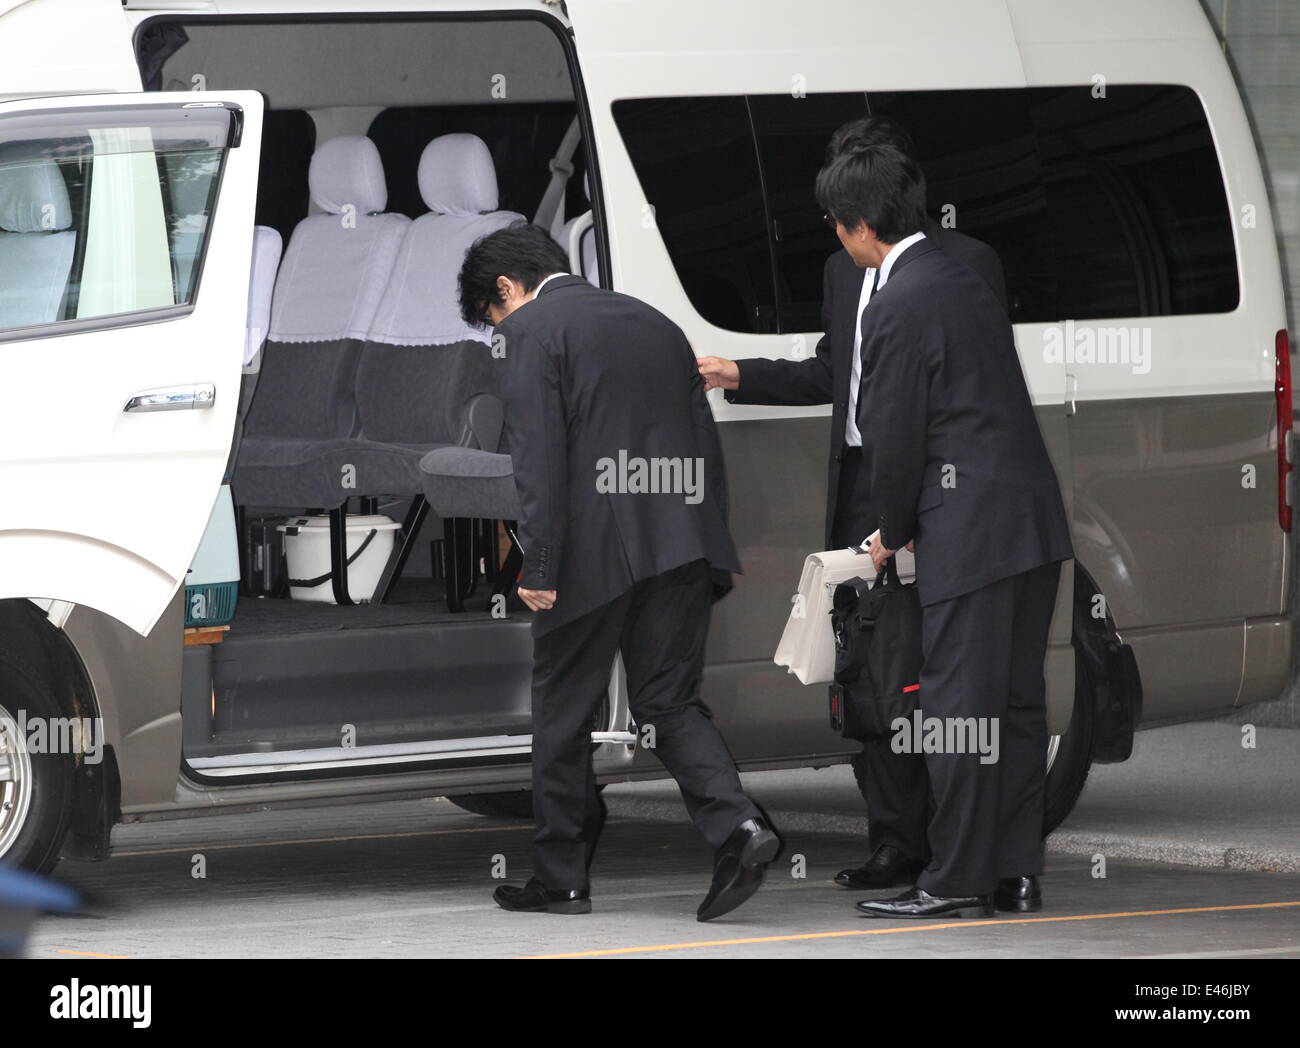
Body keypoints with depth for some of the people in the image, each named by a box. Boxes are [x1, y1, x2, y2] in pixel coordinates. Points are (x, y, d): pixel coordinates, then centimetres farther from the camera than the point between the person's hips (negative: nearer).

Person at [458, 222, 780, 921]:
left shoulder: (530, 331, -2)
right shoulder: (655, 324, 20)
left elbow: (538, 456, -12)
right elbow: (705, 445, 18)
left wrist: (541, 568, -14)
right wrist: (710, 556, 19)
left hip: (595, 549, -6)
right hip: (681, 547, 6)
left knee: (563, 712, 6)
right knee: (669, 703, 9)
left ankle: (560, 878, 13)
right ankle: (737, 828, -13)